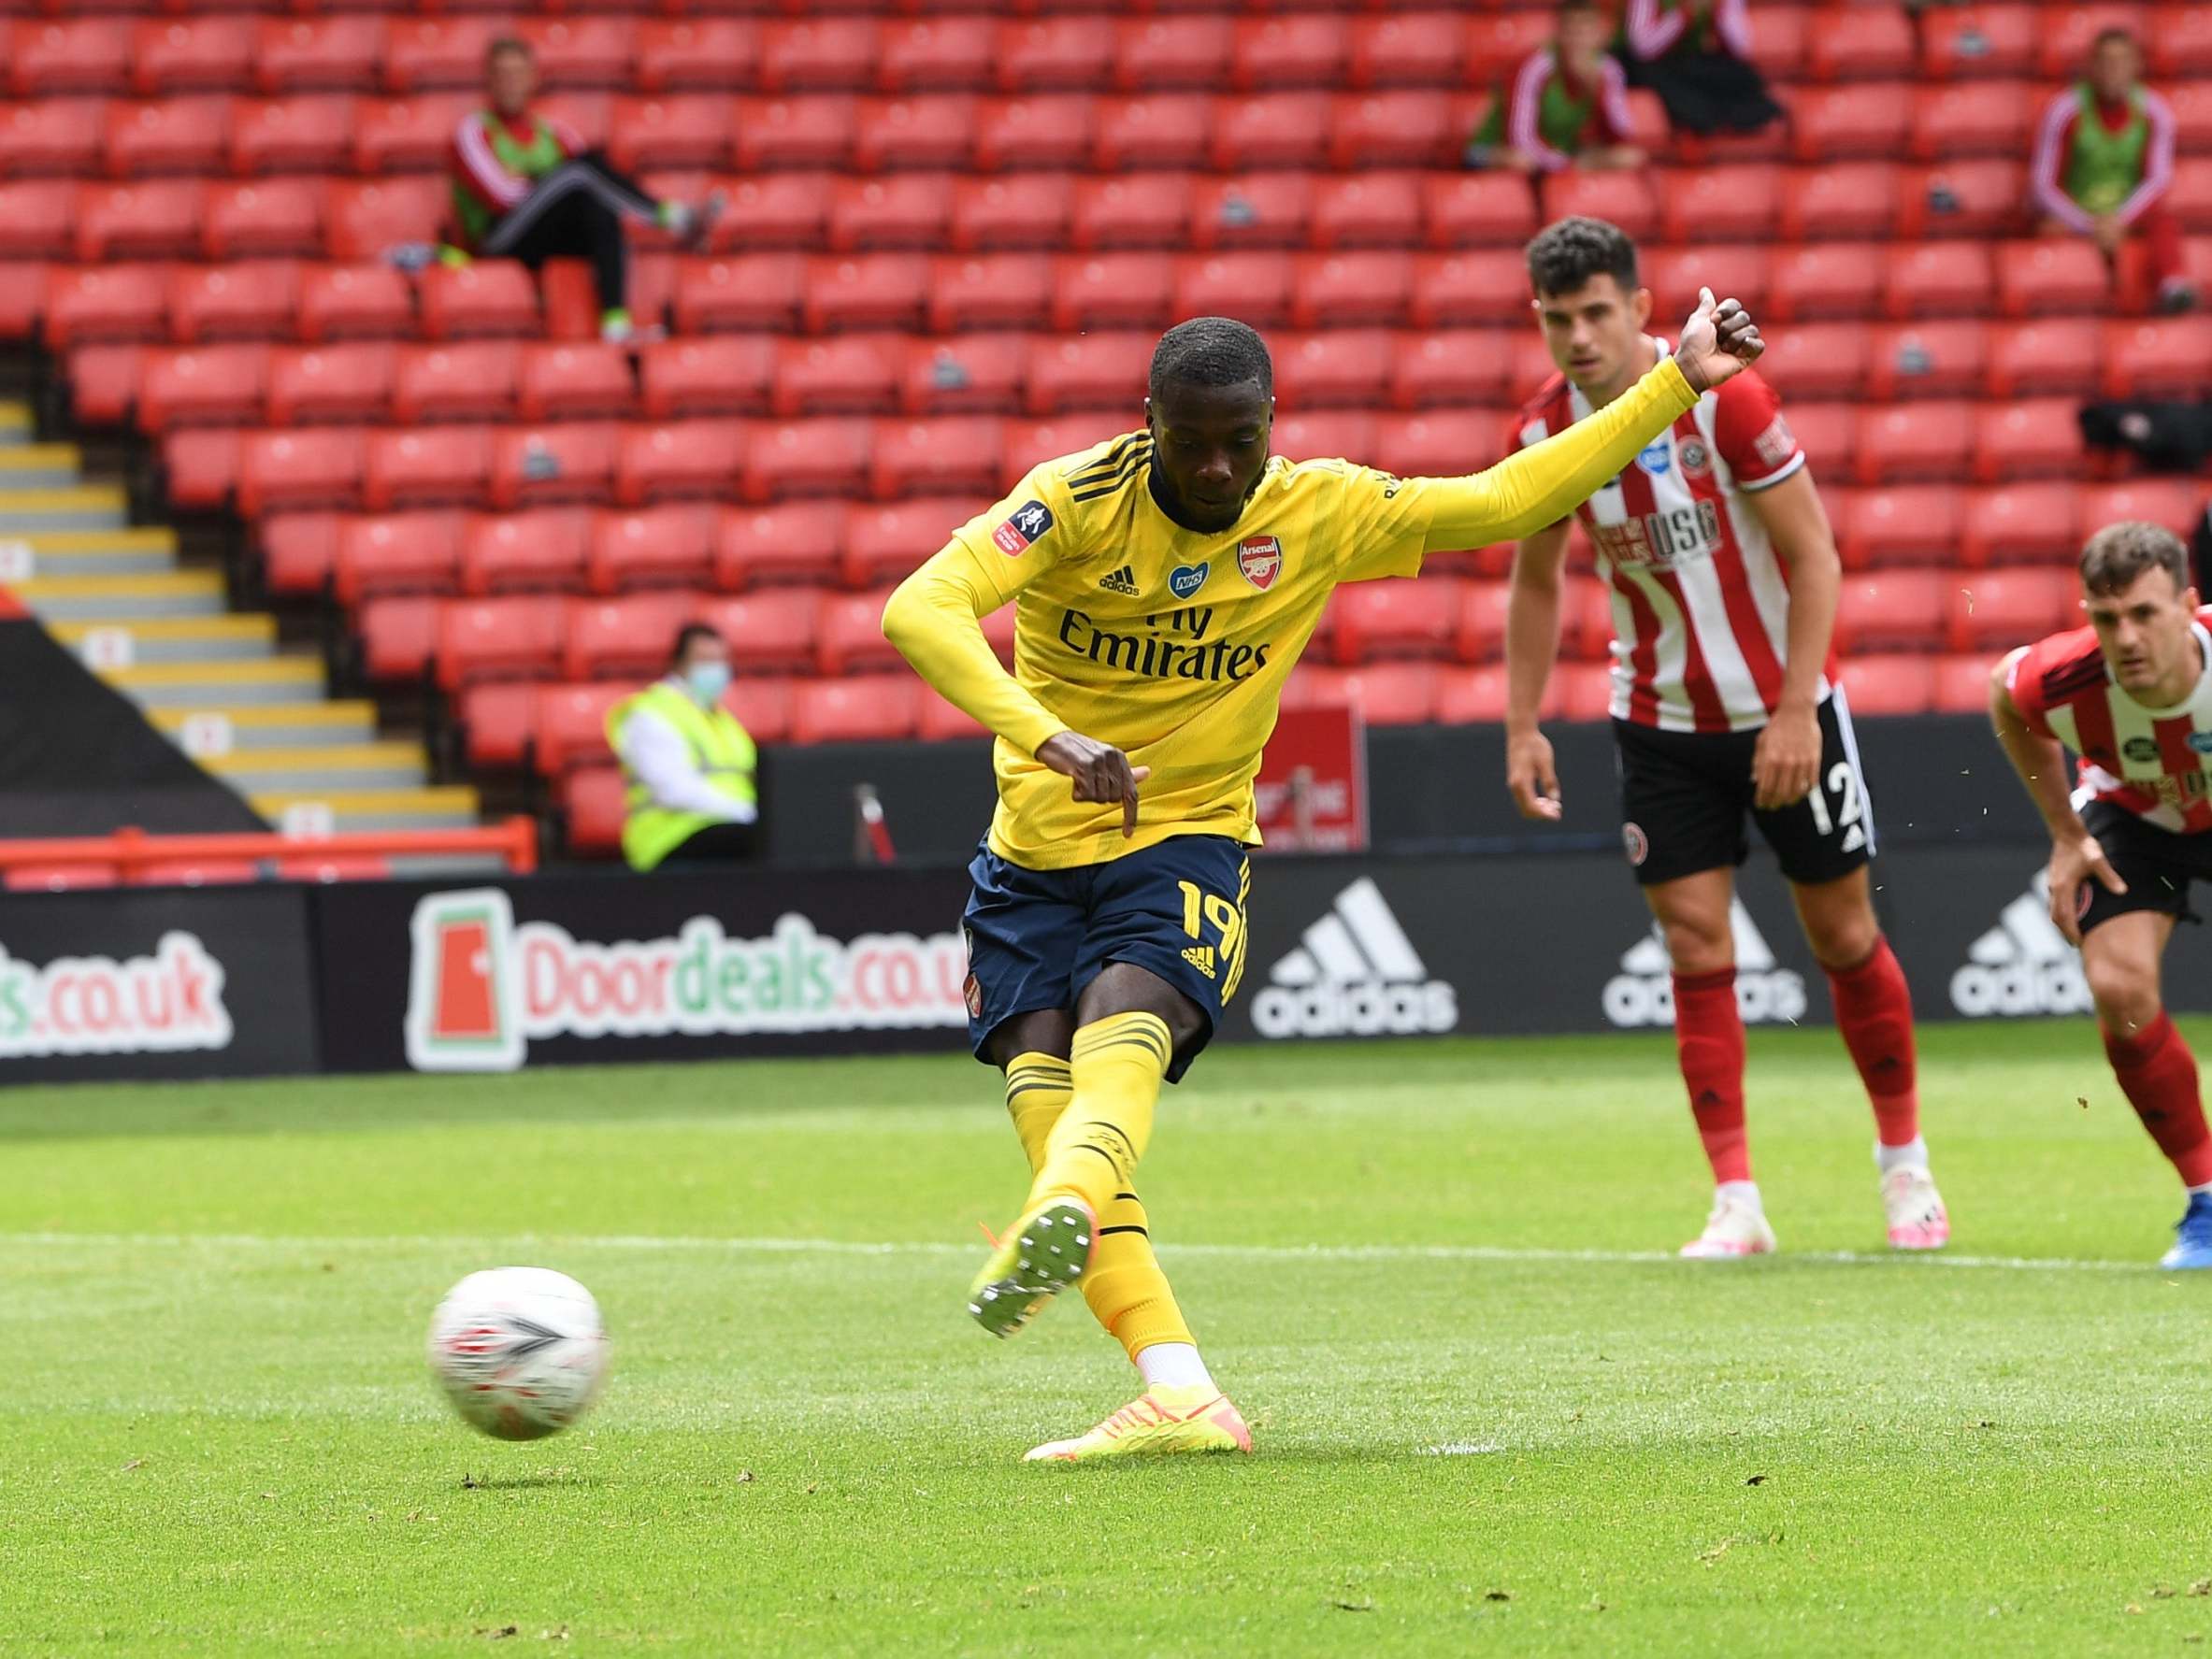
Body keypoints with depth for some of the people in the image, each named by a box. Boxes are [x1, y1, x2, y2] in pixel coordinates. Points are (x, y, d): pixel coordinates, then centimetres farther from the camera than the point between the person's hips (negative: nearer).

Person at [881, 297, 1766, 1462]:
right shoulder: (1077, 501, -13)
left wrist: (1674, 386, 5)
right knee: (1040, 1093, -17)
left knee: (1122, 1033, -31)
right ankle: (1179, 1398, -21)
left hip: (1187, 846, -1)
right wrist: (1048, 738, -40)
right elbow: (919, 610, -27)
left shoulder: (1319, 513, -3)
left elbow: (1504, 501, 7)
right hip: (1036, 855, 1)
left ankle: (1058, 1225, -61)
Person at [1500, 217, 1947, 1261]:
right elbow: (1535, 582, 9)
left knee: (1843, 937, 6)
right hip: (1661, 724, 3)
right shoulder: (1543, 435, -8)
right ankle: (1736, 1202, -3)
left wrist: (1796, 712, -20)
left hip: (1784, 710, -3)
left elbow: (1814, 556, -15)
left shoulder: (1724, 400, -19)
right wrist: (1522, 726, 3)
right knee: (1696, 948, -6)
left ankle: (1905, 1163, 23)